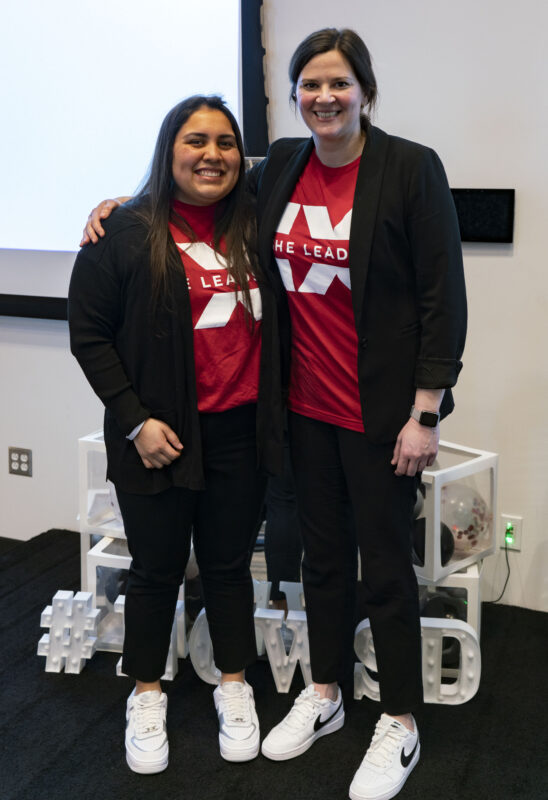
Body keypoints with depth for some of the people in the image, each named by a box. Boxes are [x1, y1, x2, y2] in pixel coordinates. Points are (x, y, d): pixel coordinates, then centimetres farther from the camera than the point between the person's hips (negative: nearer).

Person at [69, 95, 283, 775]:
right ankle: (146, 696, 30)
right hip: (159, 436, -3)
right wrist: (135, 419, -11)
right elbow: (88, 333, -5)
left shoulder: (253, 227, 5)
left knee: (229, 562, 14)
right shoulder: (126, 232, -6)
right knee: (157, 567, 10)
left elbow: (272, 322, 15)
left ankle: (234, 686, 32)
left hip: (240, 432, 3)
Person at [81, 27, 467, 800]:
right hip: (306, 404, 5)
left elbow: (443, 298, -12)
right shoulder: (283, 165, 5)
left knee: (384, 564, 7)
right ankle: (324, 696, 38)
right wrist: (126, 201, 13)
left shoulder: (410, 167, -11)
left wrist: (425, 413, -14)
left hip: (380, 411, -5)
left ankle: (400, 724, 26)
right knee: (322, 552, 18)